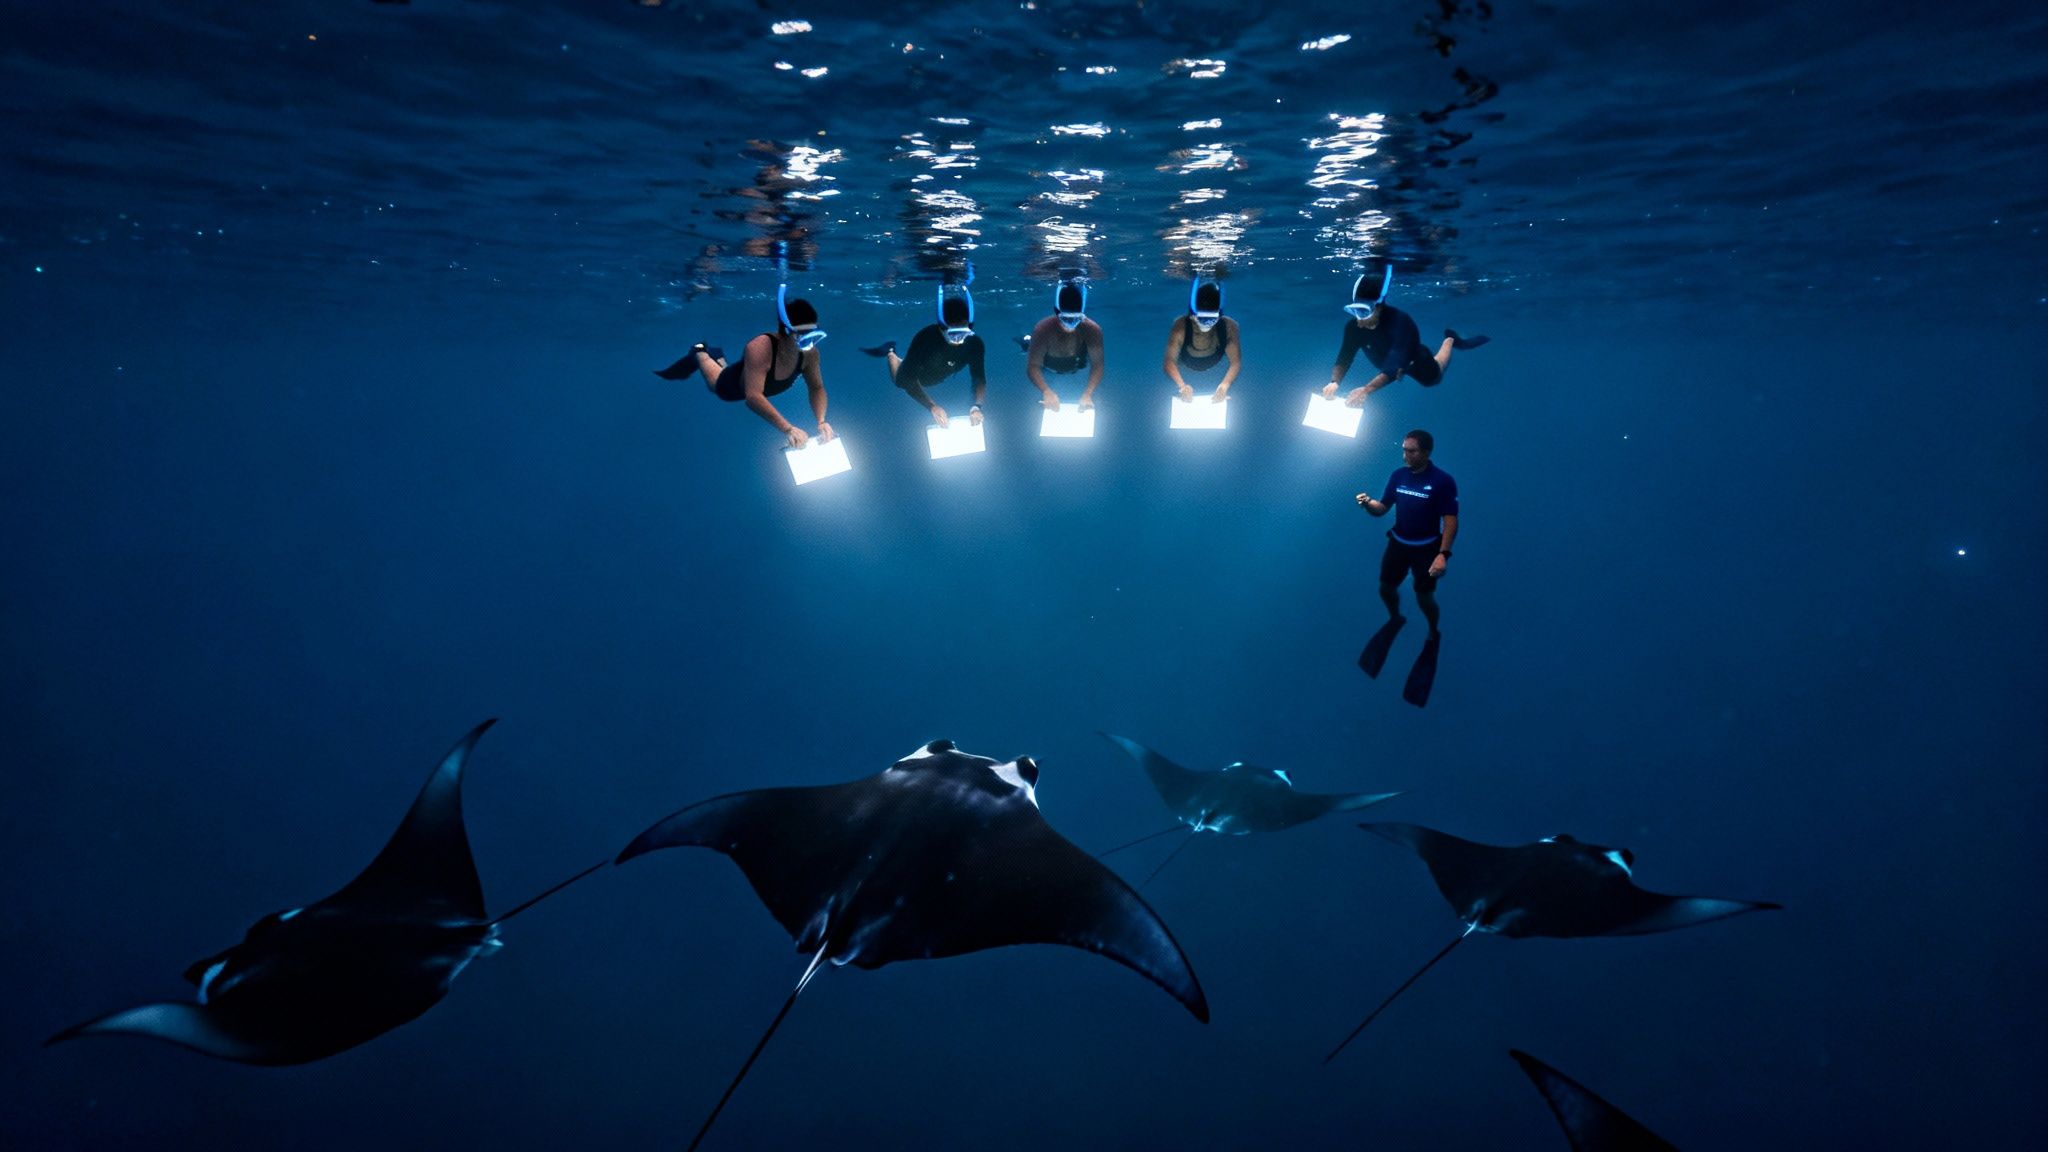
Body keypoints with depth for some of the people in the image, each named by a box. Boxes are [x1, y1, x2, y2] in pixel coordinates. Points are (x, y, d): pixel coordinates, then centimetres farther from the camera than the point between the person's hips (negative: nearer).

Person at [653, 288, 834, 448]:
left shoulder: (809, 352, -34)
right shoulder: (760, 349, -49)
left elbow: (817, 388, -23)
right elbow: (753, 396, -55)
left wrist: (821, 421, -41)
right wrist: (788, 429, -63)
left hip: (763, 388, 5)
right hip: (731, 385, -5)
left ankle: (719, 358, 60)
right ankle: (699, 353, 50)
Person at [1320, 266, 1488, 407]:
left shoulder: (1400, 322, -47)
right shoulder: (1354, 327, -33)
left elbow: (1394, 368, -55)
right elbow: (1343, 360, -30)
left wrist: (1366, 390, -70)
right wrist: (1334, 382, -53)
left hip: (1414, 360, -4)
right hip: (1388, 362, 4)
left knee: (1433, 378, 28)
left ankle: (1450, 339, 47)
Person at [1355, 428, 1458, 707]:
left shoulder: (1443, 481, -19)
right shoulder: (1398, 475, -5)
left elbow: (1450, 520, -19)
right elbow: (1383, 508, 1)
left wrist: (1443, 554, -29)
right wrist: (1368, 503, -23)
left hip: (1426, 548, -5)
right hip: (1398, 543, 5)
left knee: (1424, 598, 0)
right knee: (1386, 588, 15)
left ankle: (1434, 635, 29)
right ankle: (1396, 618, 46)